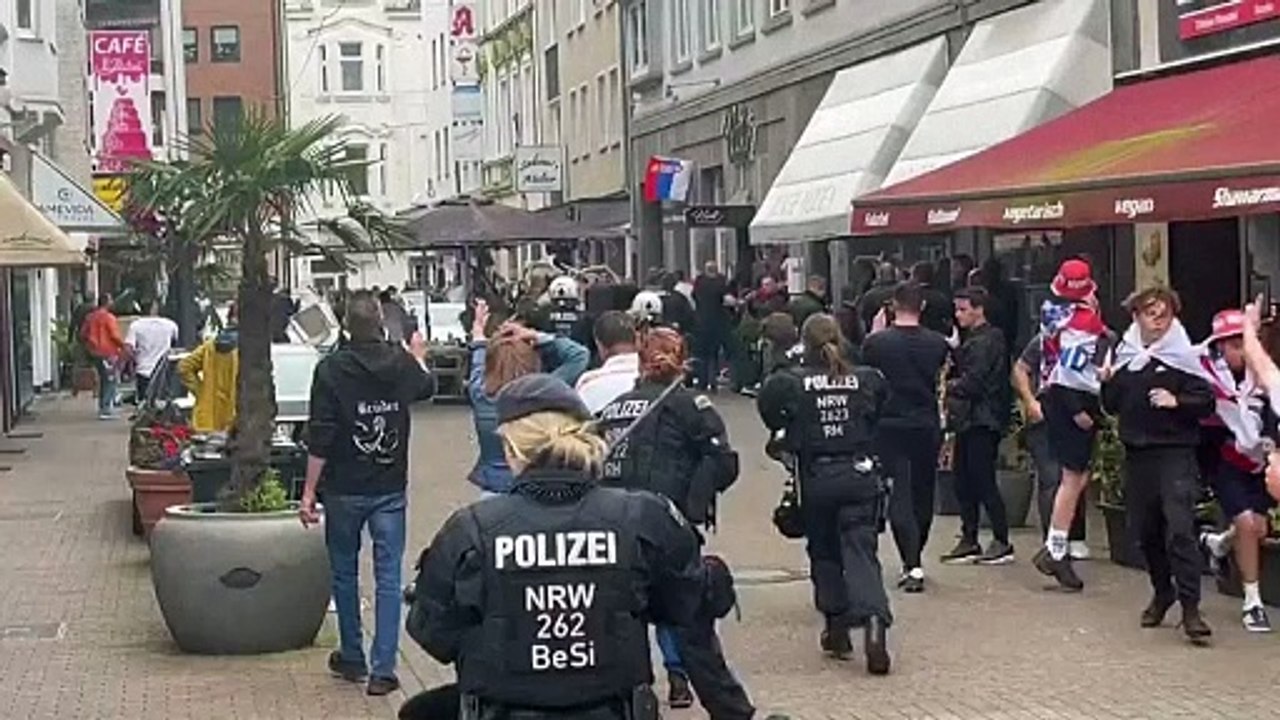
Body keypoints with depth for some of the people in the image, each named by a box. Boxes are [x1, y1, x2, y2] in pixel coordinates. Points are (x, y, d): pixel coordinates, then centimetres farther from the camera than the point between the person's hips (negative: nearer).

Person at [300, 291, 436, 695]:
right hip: (390, 490, 2)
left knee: (344, 574, 15)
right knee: (388, 578, 2)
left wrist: (309, 493, -8)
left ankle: (352, 659, 26)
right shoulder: (402, 363, -1)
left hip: (344, 490, -1)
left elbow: (319, 439, -13)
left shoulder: (331, 369, -11)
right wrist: (419, 357, 45)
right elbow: (427, 387, 24)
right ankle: (383, 669, -2)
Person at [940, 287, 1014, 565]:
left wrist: (950, 386, -5)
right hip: (968, 420, 10)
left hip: (982, 422, -10)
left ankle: (1002, 542, 0)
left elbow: (972, 383, -19)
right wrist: (953, 384, -2)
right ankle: (969, 541, 17)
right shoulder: (973, 340, 17)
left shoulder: (986, 341, -13)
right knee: (964, 482, 11)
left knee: (983, 482, -6)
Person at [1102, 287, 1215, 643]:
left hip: (1175, 451, -5)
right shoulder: (1124, 356, 10)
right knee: (1144, 529, 12)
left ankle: (1190, 606, -14)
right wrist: (1107, 383, -2)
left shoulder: (1182, 356, -3)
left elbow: (1207, 402, -4)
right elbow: (1113, 406, 16)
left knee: (1180, 527, -15)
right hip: (1137, 453, 5)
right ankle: (1163, 592, 31)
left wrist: (1177, 402, -20)